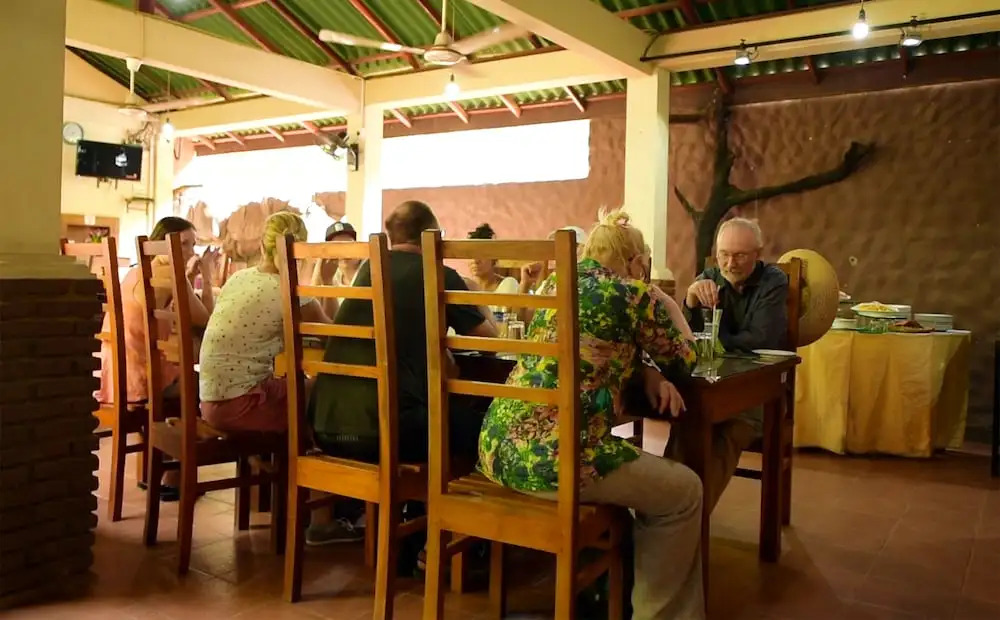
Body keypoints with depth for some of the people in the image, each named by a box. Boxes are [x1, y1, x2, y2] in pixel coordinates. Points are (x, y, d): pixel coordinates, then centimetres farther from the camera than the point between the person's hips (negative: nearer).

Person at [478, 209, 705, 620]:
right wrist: (669, 304, 29)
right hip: (554, 455, -8)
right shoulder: (632, 293, -1)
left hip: (498, 447, 8)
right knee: (685, 491, 12)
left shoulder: (556, 283, 17)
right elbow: (683, 362, 13)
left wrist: (648, 372, 13)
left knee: (631, 467, 33)